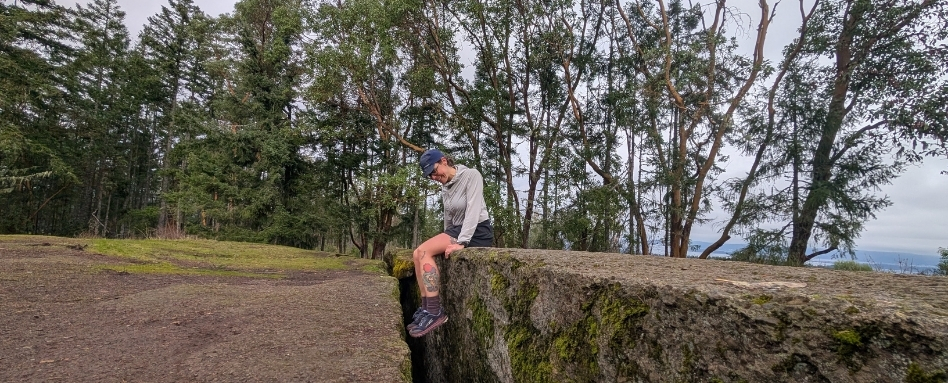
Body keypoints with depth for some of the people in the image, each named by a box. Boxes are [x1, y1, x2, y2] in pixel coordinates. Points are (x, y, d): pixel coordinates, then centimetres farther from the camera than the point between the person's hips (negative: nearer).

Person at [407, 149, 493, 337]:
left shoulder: (471, 175, -11)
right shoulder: (445, 188, 13)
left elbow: (473, 209, -20)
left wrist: (461, 242, -25)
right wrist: (447, 240, 9)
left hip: (477, 233, -8)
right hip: (457, 231, 8)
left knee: (425, 251, -21)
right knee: (418, 254, -6)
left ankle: (435, 312, -20)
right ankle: (426, 308, -4)